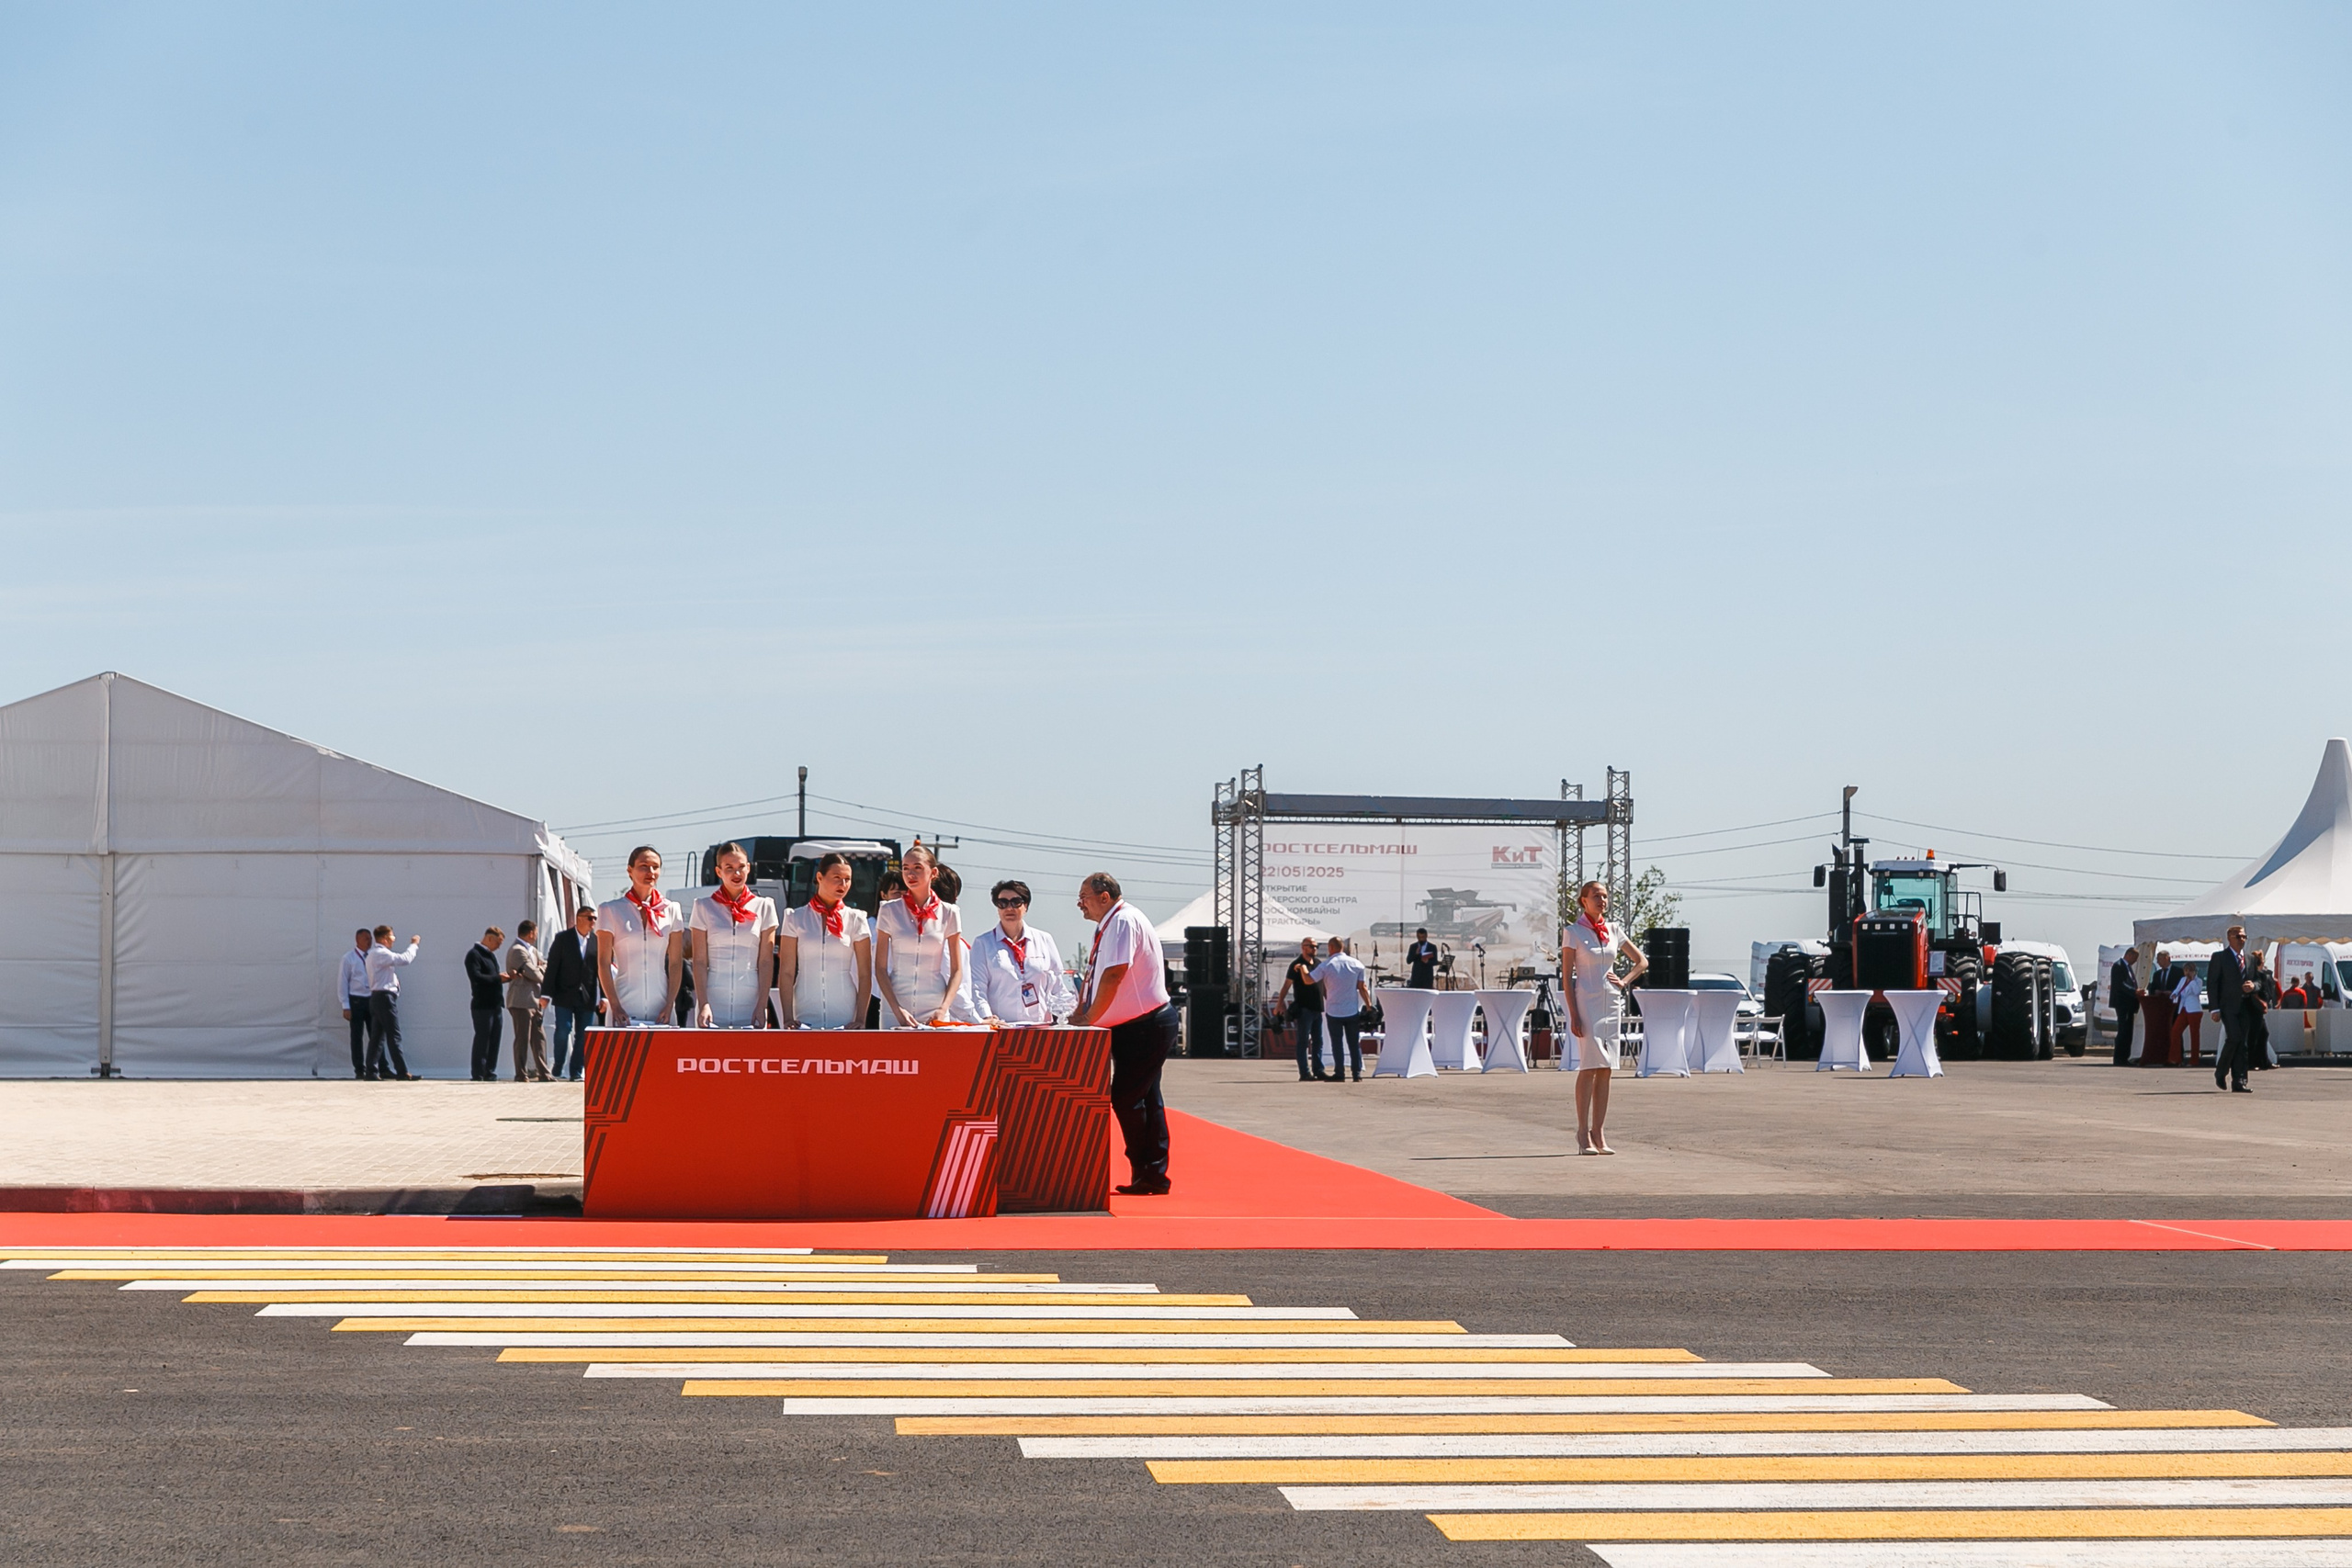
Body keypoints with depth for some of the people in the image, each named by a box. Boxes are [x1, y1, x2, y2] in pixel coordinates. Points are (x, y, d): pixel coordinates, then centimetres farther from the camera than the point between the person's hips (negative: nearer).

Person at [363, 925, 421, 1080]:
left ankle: (372, 1071, 9)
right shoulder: (380, 953, -14)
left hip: (377, 997, 10)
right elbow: (404, 960, -21)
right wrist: (413, 945, -7)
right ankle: (402, 1072, -9)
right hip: (384, 997, -10)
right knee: (393, 1036, -9)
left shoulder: (374, 954, 18)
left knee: (377, 1036, 9)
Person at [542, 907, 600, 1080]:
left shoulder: (598, 941, 5)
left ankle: (576, 1072, 7)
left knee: (582, 1035, 2)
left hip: (587, 998, 2)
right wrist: (546, 993, -7)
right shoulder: (562, 938, 1)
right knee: (563, 1030, -7)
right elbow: (552, 966, -1)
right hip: (564, 995, -2)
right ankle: (557, 1068, 6)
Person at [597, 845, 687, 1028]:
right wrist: (615, 1006, -9)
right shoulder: (611, 910, 4)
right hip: (624, 1007, -2)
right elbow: (603, 963, 1)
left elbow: (676, 964, 9)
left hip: (660, 1007, 2)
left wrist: (669, 1006, -1)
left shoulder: (671, 911, 10)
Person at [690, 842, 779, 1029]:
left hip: (750, 1006, 1)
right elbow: (699, 962, 2)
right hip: (714, 1005, -1)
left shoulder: (763, 907, 8)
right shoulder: (704, 907, 6)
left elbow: (766, 962, 5)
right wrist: (704, 1004, -9)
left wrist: (762, 1006, -3)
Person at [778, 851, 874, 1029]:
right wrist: (788, 1018, -7)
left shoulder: (855, 919, 5)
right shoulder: (796, 918, 4)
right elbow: (786, 973, 2)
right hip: (805, 1017, 0)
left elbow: (865, 975, 4)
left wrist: (860, 1019, -6)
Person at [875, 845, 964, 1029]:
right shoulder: (890, 911, 3)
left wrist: (943, 1009, -8)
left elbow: (956, 971, 6)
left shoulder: (948, 913, 4)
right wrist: (897, 1010, -10)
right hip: (895, 1010, 0)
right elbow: (880, 968, 2)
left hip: (934, 1012, 0)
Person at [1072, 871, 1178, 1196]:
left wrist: (1089, 1019, -21)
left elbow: (1113, 975, -26)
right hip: (1132, 1027, 10)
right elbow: (1092, 975, 16)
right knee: (1144, 1098, 11)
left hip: (1147, 1026, -10)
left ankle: (1147, 1176, -3)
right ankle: (1154, 1177, 16)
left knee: (1126, 1098, -10)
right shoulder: (1107, 926, 13)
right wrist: (1078, 1013, 4)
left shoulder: (1124, 922, -19)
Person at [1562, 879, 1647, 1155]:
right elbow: (1566, 977, -5)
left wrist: (1624, 982, 3)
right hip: (1586, 1003, -5)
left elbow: (1642, 961, 20)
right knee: (1589, 1065, -11)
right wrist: (1574, 1015, -12)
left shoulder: (1613, 933, 12)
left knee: (1605, 1070, 3)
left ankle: (1598, 1134, 6)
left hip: (1610, 1003, 5)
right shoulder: (1573, 933, -2)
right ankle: (1583, 1135, -11)